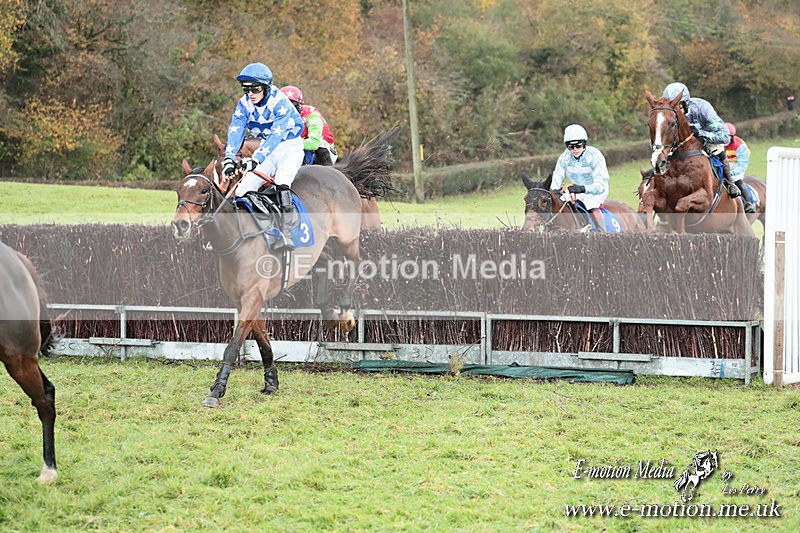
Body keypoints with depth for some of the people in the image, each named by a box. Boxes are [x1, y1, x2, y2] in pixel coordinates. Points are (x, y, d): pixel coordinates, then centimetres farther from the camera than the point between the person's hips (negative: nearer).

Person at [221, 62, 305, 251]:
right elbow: (235, 131, -18)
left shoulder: (280, 103, -24)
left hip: (289, 146, -6)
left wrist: (256, 159, -47)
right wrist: (229, 158, -36)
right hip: (265, 151, 6)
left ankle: (286, 234, -37)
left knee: (282, 183, -32)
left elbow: (276, 135, -35)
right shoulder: (244, 104, -7)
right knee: (242, 188, -10)